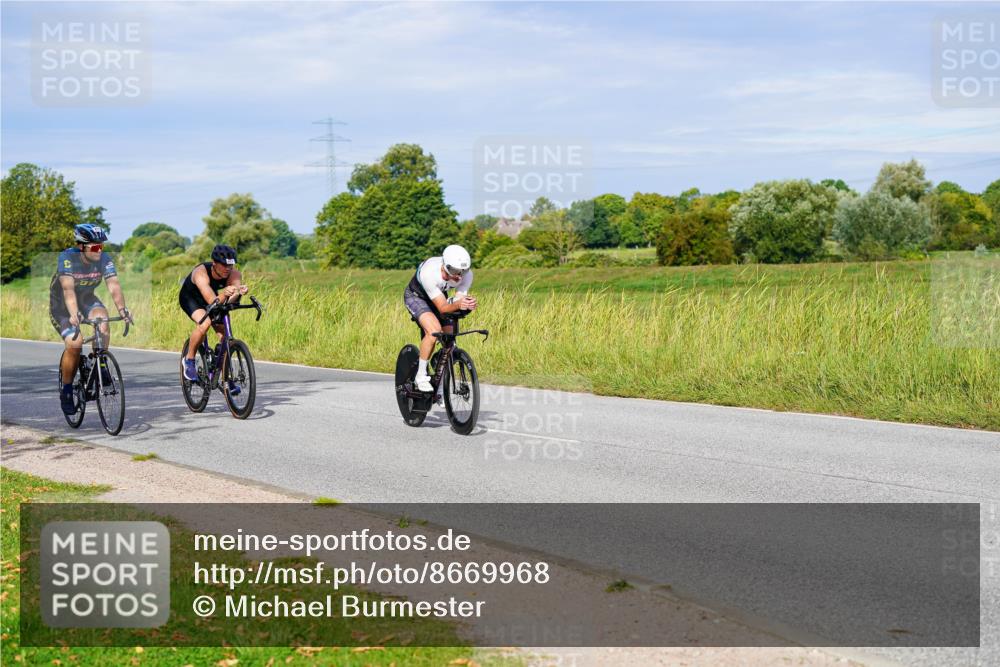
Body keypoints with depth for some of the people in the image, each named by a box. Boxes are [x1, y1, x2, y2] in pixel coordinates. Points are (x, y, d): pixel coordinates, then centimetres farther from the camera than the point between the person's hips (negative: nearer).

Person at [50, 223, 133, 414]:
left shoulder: (104, 260, -19)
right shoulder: (67, 258, -29)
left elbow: (114, 286, -31)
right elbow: (68, 289, -42)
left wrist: (122, 309, -49)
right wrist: (74, 314, -57)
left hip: (86, 299, 3)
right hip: (61, 304, -3)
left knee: (101, 317, -30)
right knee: (74, 343, -21)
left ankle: (101, 367, -14)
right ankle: (66, 391, -2)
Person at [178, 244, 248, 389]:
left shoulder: (234, 274, -29)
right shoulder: (201, 273, -39)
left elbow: (231, 300, -45)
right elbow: (213, 301, -51)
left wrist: (238, 293, -67)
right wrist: (224, 294, -72)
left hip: (210, 299, 4)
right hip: (189, 298, -4)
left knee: (224, 333, -10)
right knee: (204, 323, -32)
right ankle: (189, 360, -9)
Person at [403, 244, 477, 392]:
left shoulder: (466, 274, -28)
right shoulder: (429, 273, -41)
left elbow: (458, 300, -26)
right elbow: (442, 307, -39)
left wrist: (467, 304, -48)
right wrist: (457, 304, -59)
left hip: (440, 296, 5)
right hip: (416, 296, -5)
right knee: (434, 330, -30)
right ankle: (421, 376, -15)